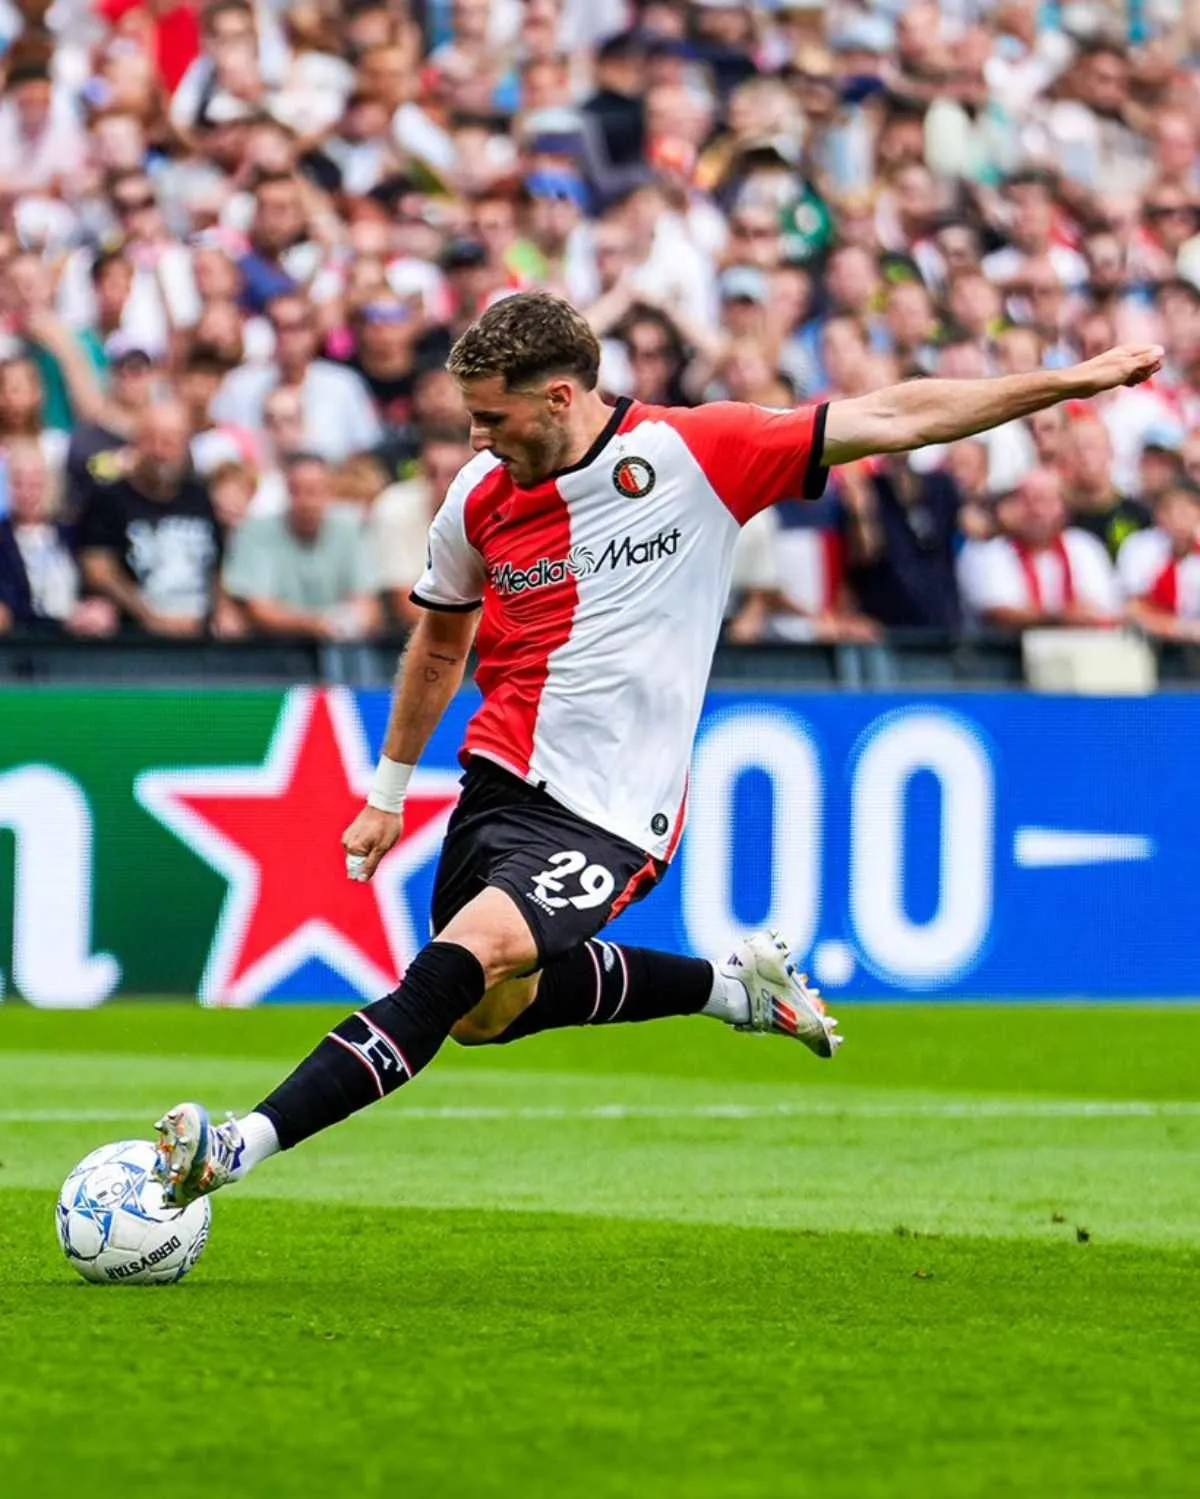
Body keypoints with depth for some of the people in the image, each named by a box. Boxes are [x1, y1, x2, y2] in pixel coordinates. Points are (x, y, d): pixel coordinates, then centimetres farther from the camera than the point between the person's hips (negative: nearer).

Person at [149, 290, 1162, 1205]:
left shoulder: (695, 451, -9)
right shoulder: (480, 499, 2)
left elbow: (892, 419, -4)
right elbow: (439, 644, 21)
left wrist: (1069, 382, -5)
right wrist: (390, 790, 25)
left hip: (613, 816, -6)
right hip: (503, 778, 6)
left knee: (464, 961, -24)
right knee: (487, 1011, 12)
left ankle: (242, 1148, -30)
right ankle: (734, 989, 30)